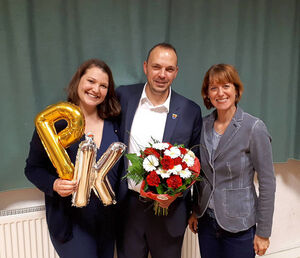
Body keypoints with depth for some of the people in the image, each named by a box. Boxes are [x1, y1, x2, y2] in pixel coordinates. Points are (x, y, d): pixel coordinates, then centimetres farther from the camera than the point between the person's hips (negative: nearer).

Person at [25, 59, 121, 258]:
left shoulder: (112, 124, 1)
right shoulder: (54, 121, -10)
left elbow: (117, 170, 8)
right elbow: (33, 168, -4)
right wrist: (54, 184, -22)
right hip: (70, 221, -4)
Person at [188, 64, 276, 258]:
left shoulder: (254, 128, -15)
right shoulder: (204, 125, 0)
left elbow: (267, 182, -12)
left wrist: (263, 232, -9)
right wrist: (195, 211, 11)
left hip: (239, 225, -4)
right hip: (206, 220, 4)